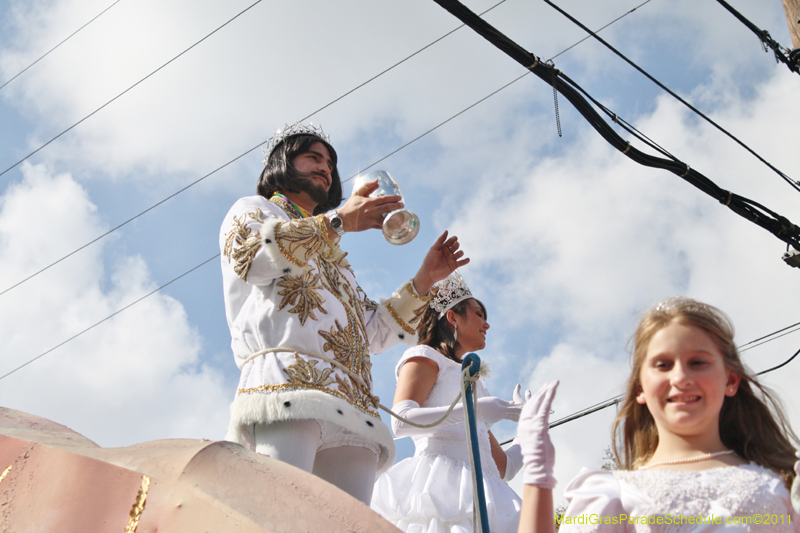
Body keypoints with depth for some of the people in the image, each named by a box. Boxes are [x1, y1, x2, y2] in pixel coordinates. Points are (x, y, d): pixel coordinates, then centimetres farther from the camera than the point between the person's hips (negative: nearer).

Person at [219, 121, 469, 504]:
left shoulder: (333, 258, 43)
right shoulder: (252, 210, 25)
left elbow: (374, 332, 35)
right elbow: (253, 256, -1)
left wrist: (425, 279, 26)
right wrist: (337, 220, -3)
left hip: (351, 411, 7)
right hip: (284, 379, -7)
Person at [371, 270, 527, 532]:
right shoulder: (425, 356, 15)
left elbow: (501, 469, 30)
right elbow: (401, 420, -8)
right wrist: (473, 410, -14)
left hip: (477, 489, 7)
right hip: (441, 480, -7)